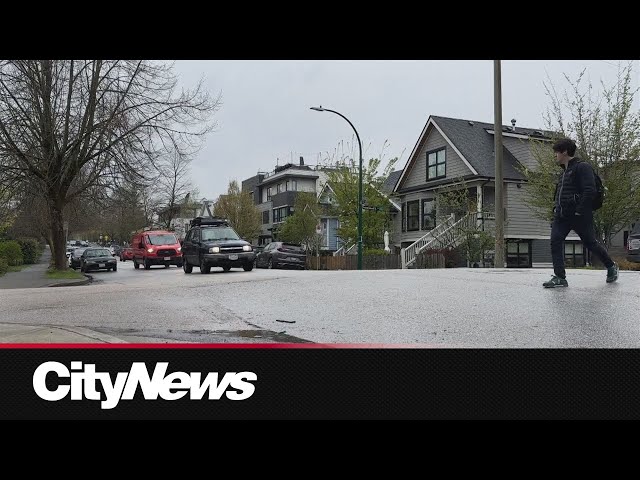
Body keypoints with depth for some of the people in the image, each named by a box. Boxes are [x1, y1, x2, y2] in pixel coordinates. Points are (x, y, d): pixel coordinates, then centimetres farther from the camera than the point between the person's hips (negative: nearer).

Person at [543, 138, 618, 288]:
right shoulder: (565, 171, 19)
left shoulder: (582, 167, -9)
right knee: (555, 241, -8)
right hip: (562, 215, 8)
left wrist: (579, 211, -21)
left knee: (590, 243, 6)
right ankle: (559, 277, -8)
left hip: (579, 215, -8)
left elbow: (590, 191, -18)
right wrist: (557, 206, 13)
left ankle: (611, 266, 30)